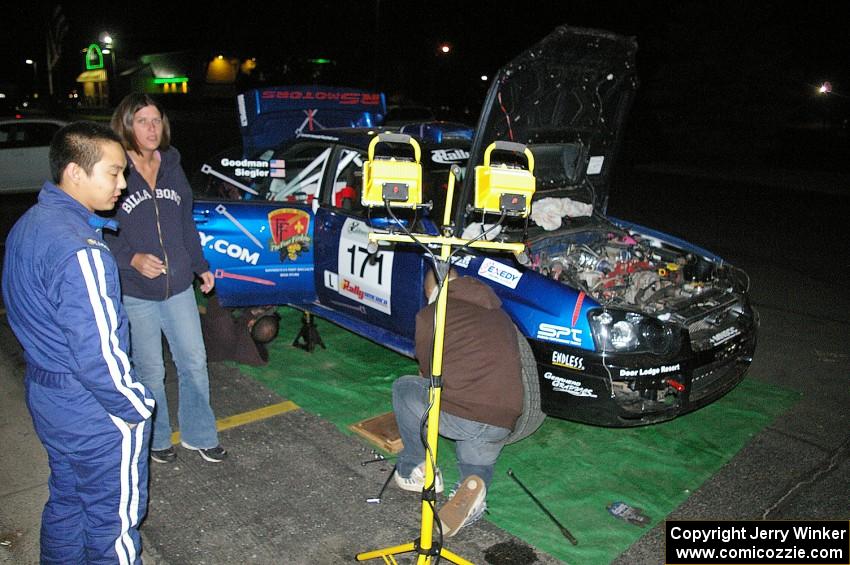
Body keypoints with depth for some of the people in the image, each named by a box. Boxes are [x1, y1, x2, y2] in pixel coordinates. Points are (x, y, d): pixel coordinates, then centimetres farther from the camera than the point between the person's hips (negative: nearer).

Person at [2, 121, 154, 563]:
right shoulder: (77, 250, -28)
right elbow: (97, 353, -28)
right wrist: (136, 407, -15)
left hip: (44, 394, 9)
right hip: (94, 410, -9)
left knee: (66, 499, 27)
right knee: (114, 518, 10)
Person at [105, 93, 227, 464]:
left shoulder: (172, 166, 7)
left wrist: (201, 266, 13)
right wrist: (132, 259, -24)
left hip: (179, 287, 5)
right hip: (134, 293, -4)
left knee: (194, 361, 10)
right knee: (149, 371, 8)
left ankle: (198, 434, 29)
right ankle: (155, 439, 31)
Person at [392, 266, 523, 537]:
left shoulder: (430, 314, 7)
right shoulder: (499, 314, 21)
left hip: (456, 415, -4)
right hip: (503, 423, 5)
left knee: (403, 388, 23)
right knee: (478, 463, 31)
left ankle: (415, 469, 22)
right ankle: (474, 484, -4)